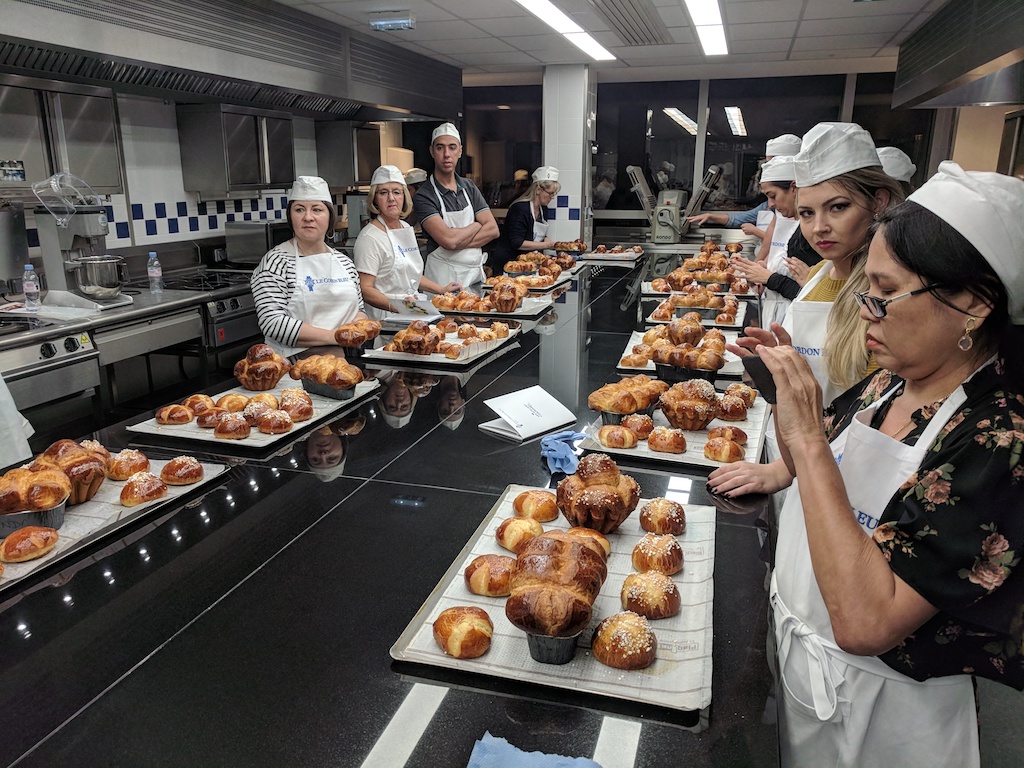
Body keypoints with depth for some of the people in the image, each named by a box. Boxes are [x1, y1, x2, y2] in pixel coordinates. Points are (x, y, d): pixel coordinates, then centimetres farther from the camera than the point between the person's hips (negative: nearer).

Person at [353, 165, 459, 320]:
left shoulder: (407, 228, 14)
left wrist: (442, 290, 17)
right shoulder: (370, 237, -11)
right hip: (385, 318, -8)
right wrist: (396, 307, -28)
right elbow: (365, 290, -17)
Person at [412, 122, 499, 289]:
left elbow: (493, 230, 0)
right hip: (444, 277, -5)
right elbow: (448, 239, -23)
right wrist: (477, 225, -5)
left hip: (476, 273, 5)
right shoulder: (424, 196, -11)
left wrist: (458, 241, -15)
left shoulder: (469, 187, 9)